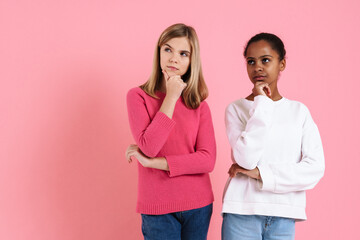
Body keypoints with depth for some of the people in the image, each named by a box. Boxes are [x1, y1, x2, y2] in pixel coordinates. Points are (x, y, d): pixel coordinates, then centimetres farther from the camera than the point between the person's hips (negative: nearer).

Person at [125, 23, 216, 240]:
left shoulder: (200, 106, 3)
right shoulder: (139, 96, -2)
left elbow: (208, 161, -7)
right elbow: (149, 147, -16)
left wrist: (152, 162, -12)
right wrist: (171, 98, -13)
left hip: (198, 205, 3)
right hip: (158, 207, -2)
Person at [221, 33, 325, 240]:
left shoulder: (299, 111, 6)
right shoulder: (236, 109, 0)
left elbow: (316, 167, -3)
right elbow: (246, 159, -15)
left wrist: (261, 173, -10)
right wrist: (261, 104, -12)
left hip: (284, 216, 2)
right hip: (242, 212, -2)